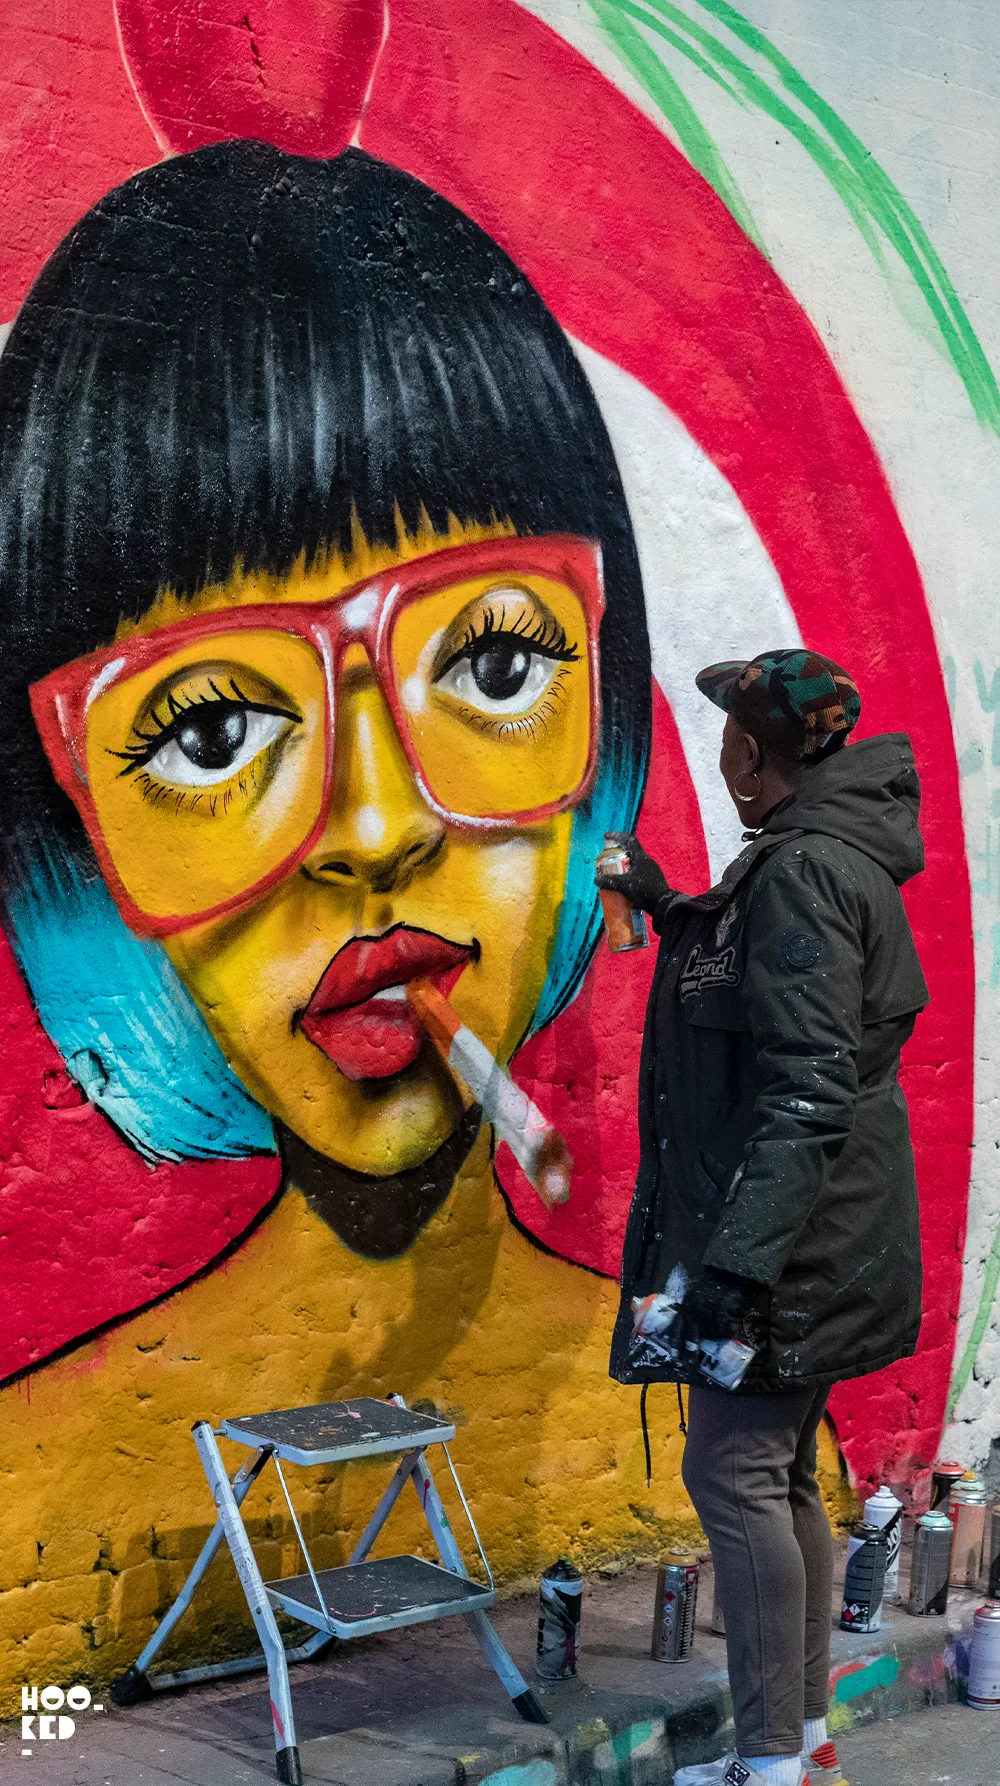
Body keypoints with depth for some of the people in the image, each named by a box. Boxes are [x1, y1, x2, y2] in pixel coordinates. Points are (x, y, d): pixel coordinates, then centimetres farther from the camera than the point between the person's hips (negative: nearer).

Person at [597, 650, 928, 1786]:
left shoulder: (803, 868, -19)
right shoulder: (833, 855, 12)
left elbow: (809, 1089, -26)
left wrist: (733, 1261, -28)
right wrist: (664, 906, 36)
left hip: (784, 1231, -10)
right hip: (807, 1234, 10)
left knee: (735, 1470, -4)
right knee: (778, 1472, 16)